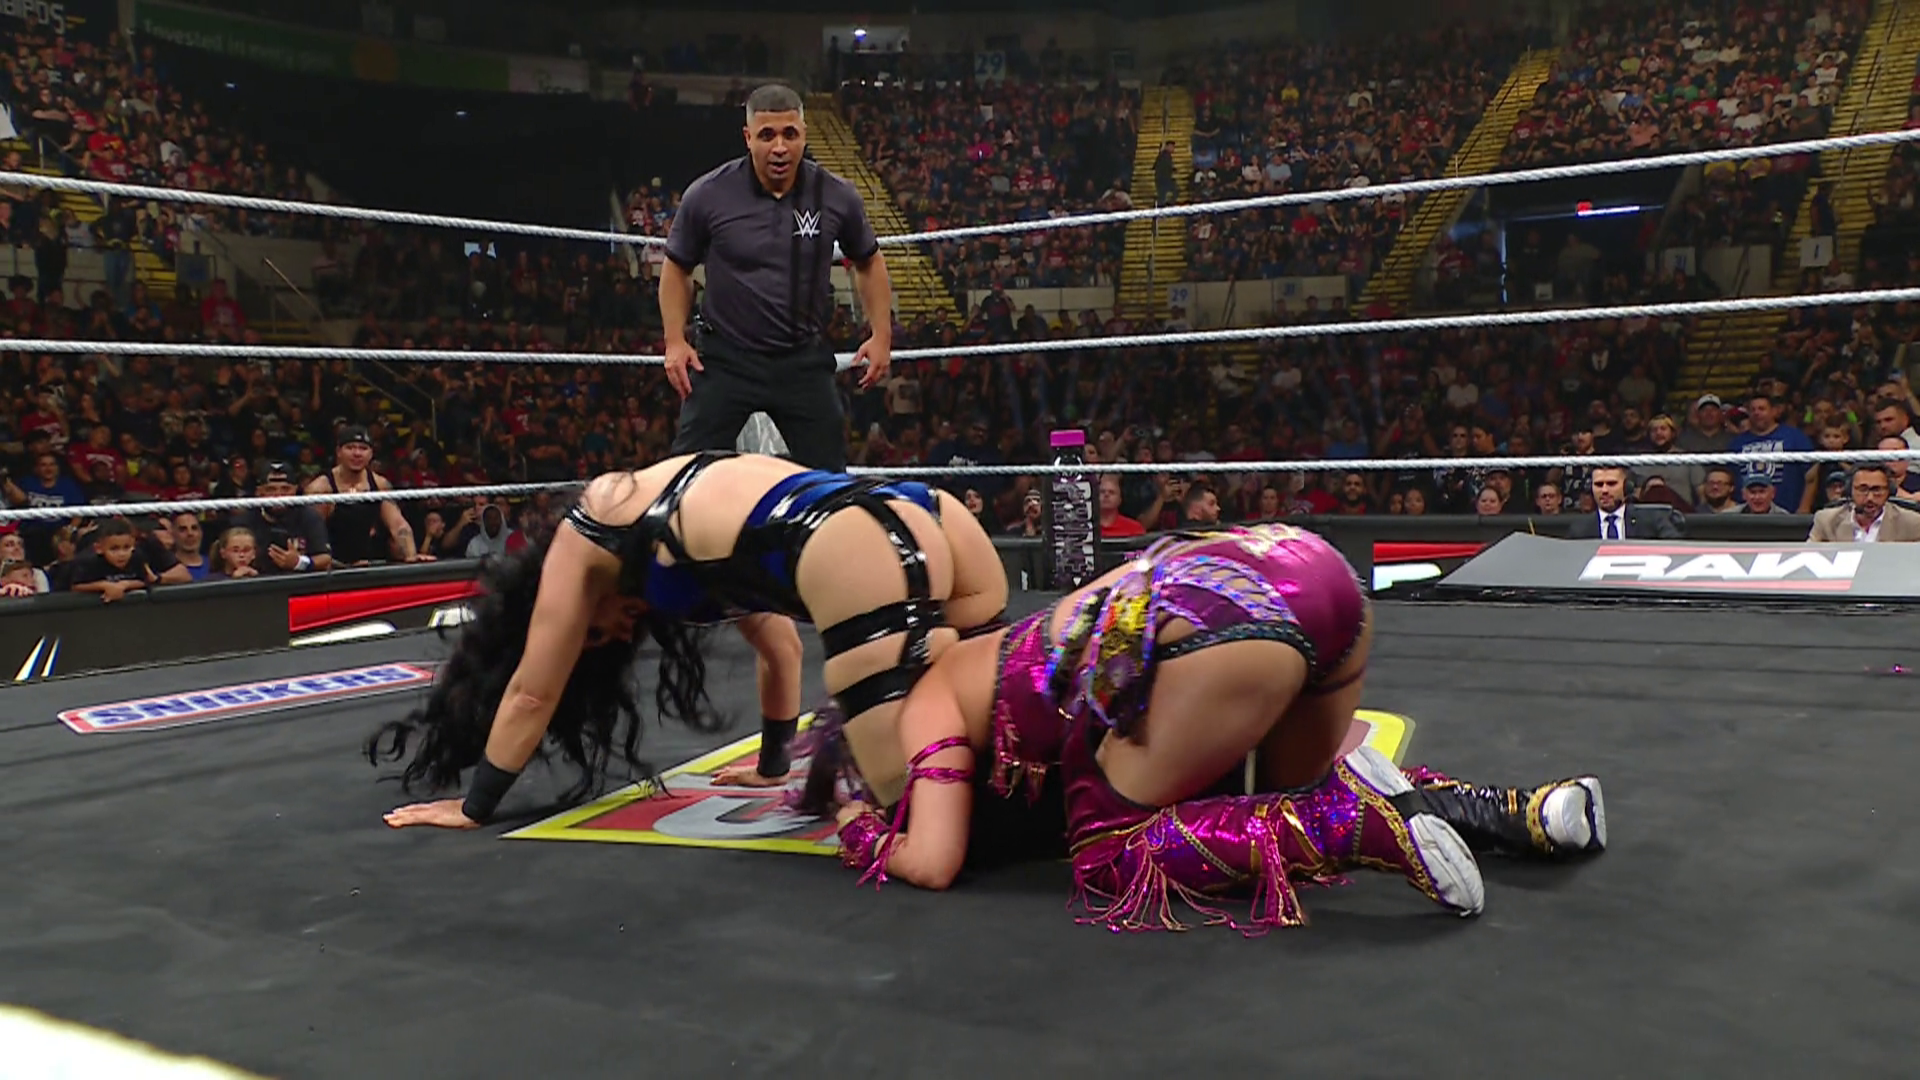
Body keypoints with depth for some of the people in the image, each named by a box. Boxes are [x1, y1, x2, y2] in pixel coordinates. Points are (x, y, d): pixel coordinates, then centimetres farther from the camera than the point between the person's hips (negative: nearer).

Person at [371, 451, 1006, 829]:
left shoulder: (585, 543, 20)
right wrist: (773, 767, 57)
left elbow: (532, 693, 29)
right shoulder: (699, 533, 38)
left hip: (854, 555, -8)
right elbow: (781, 649, 46)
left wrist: (474, 808, 41)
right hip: (925, 518, 8)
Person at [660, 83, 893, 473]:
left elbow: (868, 262, 13)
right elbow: (677, 267, 7)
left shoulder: (837, 197, -5)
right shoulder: (707, 195, -8)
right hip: (725, 356, -1)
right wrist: (676, 340, -3)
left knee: (830, 477, 5)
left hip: (804, 360, 1)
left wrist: (882, 334, 4)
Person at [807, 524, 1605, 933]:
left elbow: (932, 862, 5)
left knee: (1110, 854, 6)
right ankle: (1522, 811, 10)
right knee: (1292, 793, 29)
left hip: (1227, 615, -9)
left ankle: (1360, 820, -12)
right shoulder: (975, 665, 33)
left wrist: (862, 837, 23)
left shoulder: (926, 710, 12)